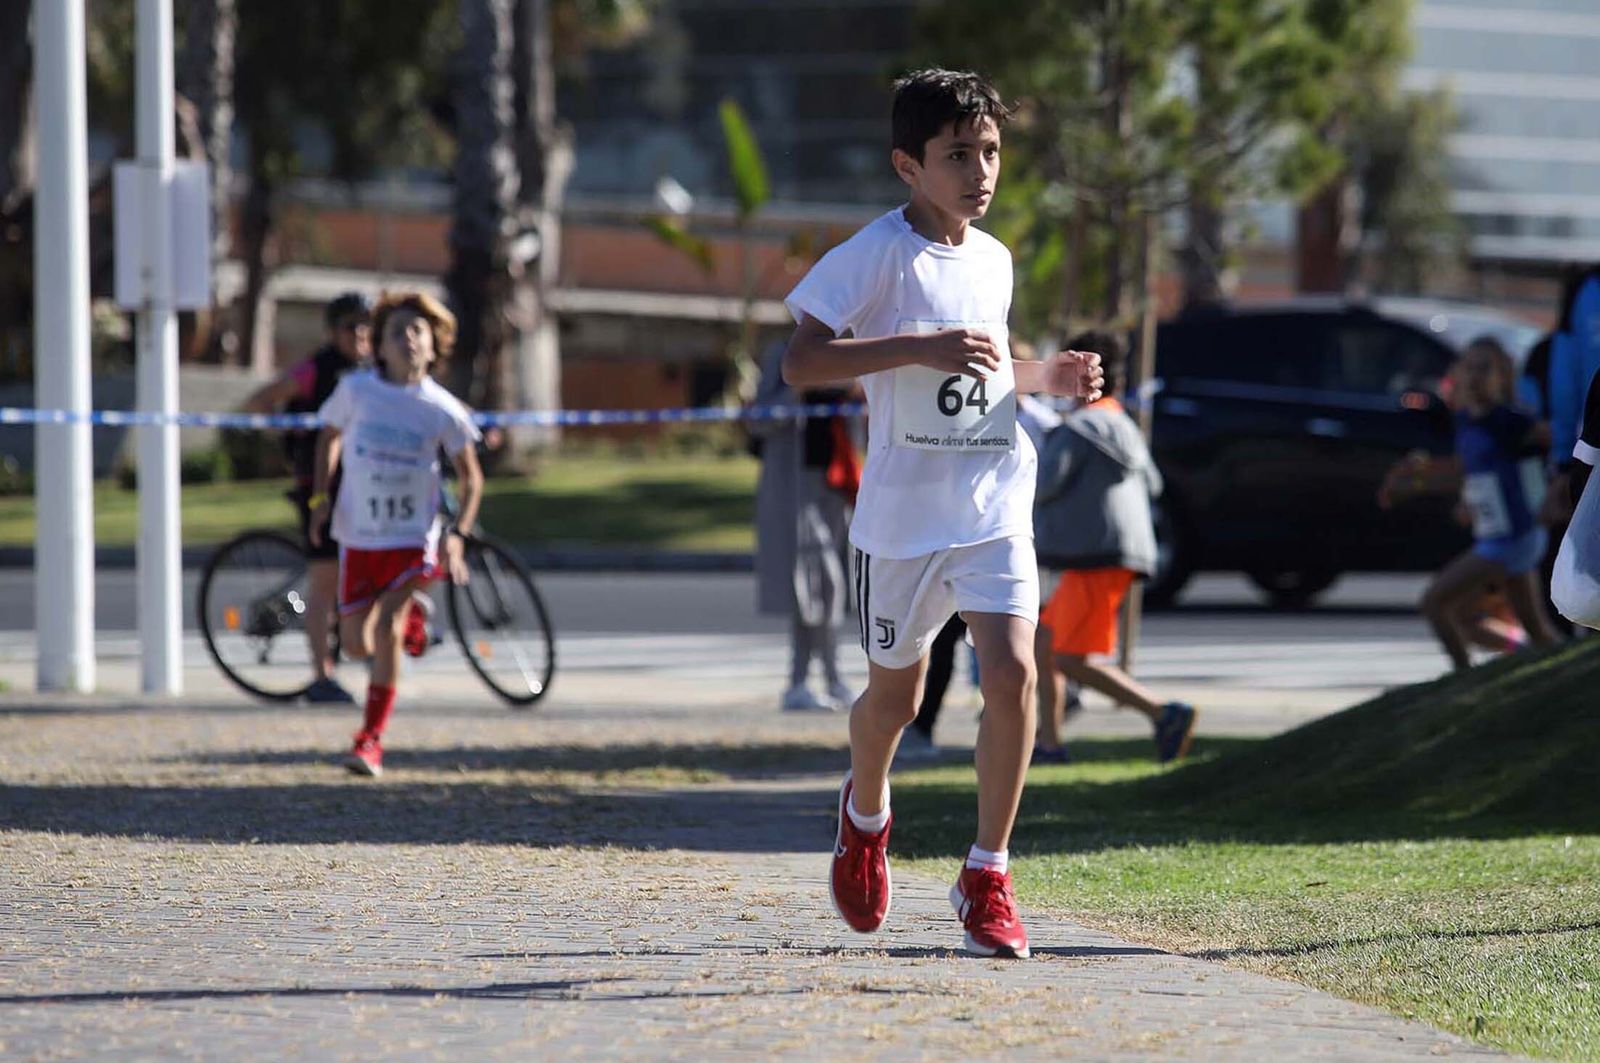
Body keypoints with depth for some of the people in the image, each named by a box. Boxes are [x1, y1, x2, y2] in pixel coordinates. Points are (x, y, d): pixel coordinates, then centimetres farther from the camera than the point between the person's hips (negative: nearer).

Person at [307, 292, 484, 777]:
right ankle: (410, 611, 41)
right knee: (356, 644, 6)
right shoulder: (355, 390, -4)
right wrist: (320, 496, 4)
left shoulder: (443, 409, -7)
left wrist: (457, 535, -9)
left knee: (387, 630, -20)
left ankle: (371, 740, -11)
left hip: (414, 536, -2)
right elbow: (329, 435, 15)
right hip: (358, 533, 2)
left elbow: (470, 476, 4)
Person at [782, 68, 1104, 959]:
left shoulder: (994, 261, 10)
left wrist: (1045, 378, 8)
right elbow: (800, 361, -19)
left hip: (996, 507, 3)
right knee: (896, 693, 12)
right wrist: (920, 348, -27)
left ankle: (988, 878, -6)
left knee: (1012, 670, -15)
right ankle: (866, 813, 45)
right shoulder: (878, 254, -10)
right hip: (902, 511, -3)